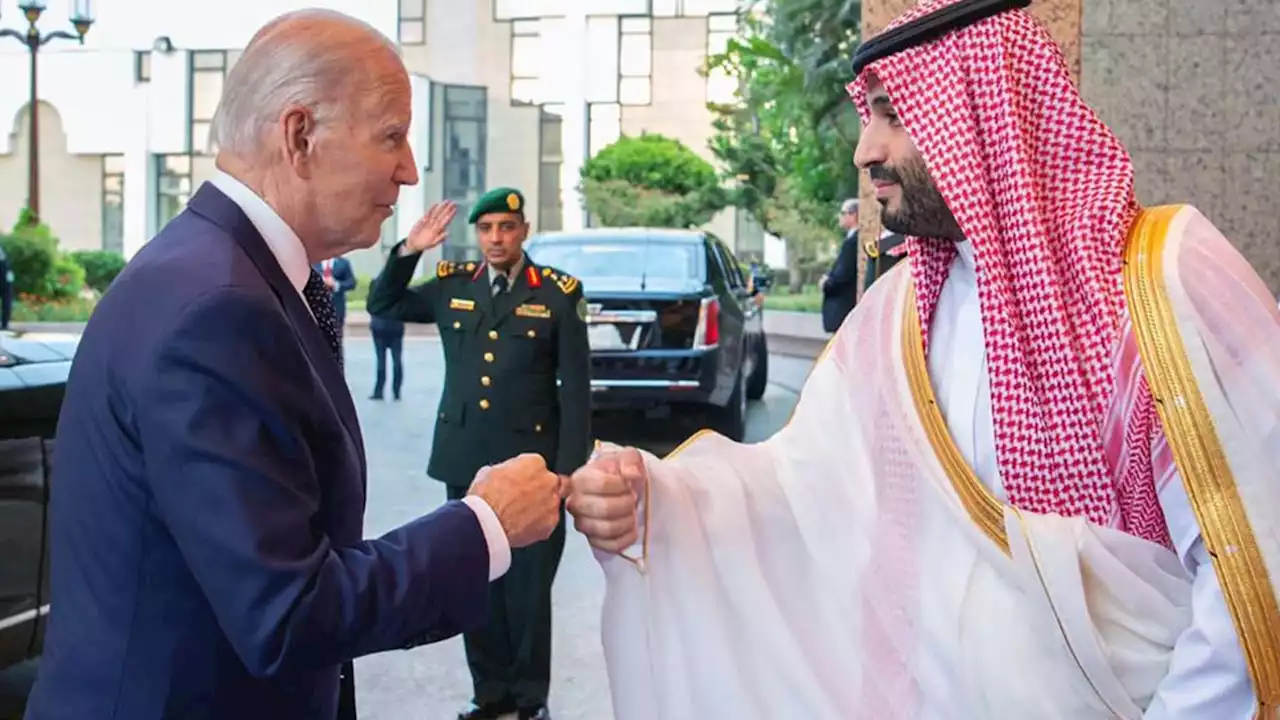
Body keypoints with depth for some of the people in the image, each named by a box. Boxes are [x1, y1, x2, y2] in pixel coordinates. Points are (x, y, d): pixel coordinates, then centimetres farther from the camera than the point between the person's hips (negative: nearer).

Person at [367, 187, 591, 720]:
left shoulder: (557, 293, -4)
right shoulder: (451, 286, 6)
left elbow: (575, 387, -4)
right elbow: (383, 305, 16)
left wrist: (571, 469, -10)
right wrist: (408, 251, -1)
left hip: (529, 461, -4)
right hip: (464, 459, 4)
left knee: (527, 586, 4)